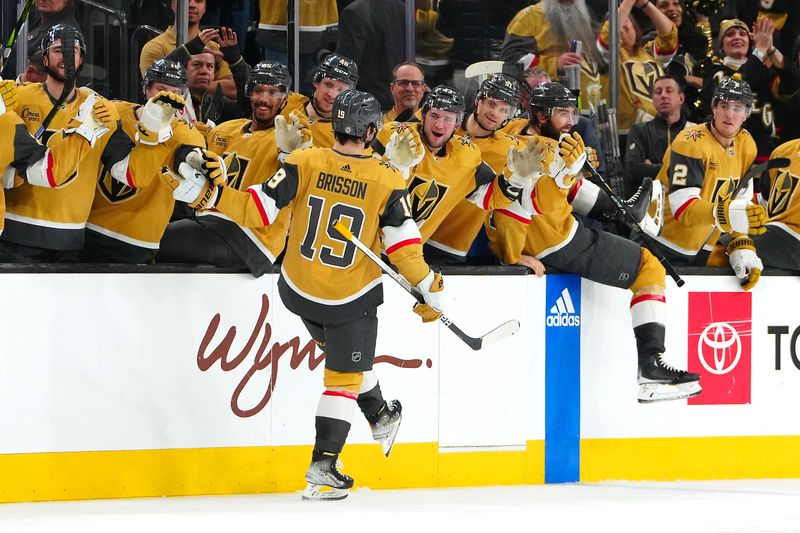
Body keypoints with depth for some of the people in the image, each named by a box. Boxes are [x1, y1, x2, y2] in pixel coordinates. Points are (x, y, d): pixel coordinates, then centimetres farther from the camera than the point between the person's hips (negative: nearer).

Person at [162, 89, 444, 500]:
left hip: (298, 292, 3)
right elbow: (403, 245, -12)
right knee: (344, 377, 8)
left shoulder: (304, 163, -13)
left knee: (344, 353, 29)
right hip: (351, 299, -3)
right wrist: (429, 288, 0)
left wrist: (205, 194, -12)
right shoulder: (387, 181, -15)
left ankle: (380, 415, 46)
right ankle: (322, 468, 2)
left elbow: (258, 209, -16)